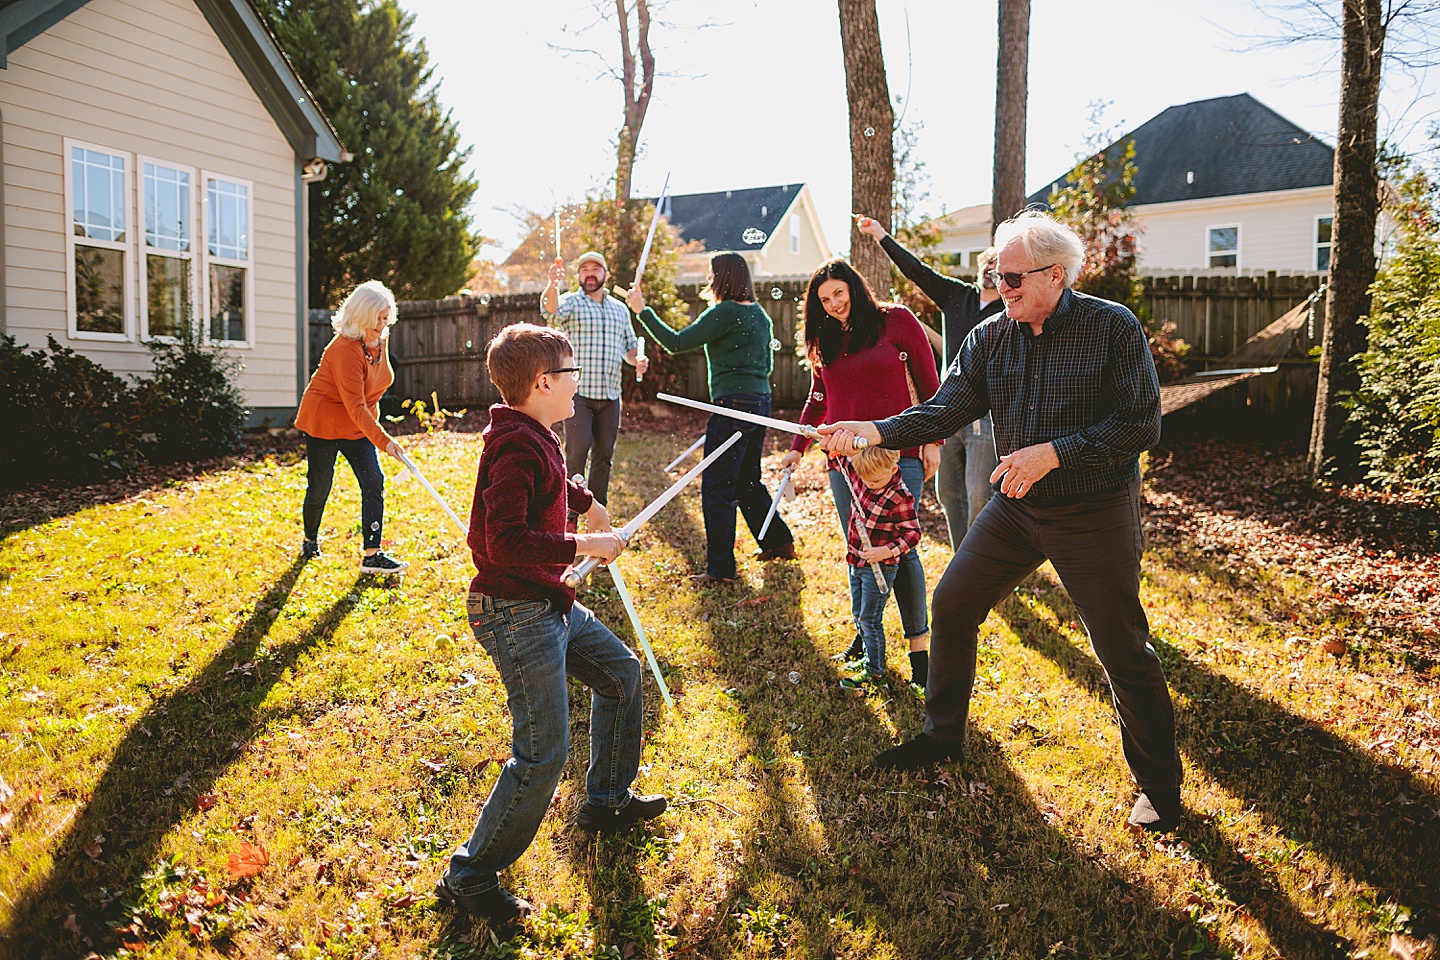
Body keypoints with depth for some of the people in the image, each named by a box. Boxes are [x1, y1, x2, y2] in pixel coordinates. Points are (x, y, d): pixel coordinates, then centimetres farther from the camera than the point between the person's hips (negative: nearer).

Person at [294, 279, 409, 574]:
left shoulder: (380, 339, -1)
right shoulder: (344, 348, -26)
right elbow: (355, 406, -32)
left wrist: (375, 430, 19)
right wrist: (383, 440, -39)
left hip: (359, 426, 7)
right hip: (323, 422, -7)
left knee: (374, 481, -7)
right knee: (320, 488, 4)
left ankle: (371, 555, -6)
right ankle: (310, 540, 33)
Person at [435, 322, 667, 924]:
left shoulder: (534, 438, 9)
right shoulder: (516, 447, -22)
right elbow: (507, 543, -31)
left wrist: (587, 502, 43)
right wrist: (584, 546, -22)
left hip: (550, 604, 11)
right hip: (515, 614, -11)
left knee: (621, 674, 22)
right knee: (542, 753, -9)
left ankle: (607, 801, 39)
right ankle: (469, 876, 7)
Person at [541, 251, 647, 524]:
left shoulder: (619, 309, 17)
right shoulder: (571, 302, 0)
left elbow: (629, 346, 22)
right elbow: (551, 310, -23)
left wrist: (637, 359, -1)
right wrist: (553, 284, -44)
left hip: (610, 395, 5)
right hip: (578, 392, -5)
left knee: (604, 456, 10)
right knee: (576, 453, -9)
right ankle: (568, 518, 0)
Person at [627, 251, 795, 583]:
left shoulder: (725, 313, -13)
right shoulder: (760, 314, 13)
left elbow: (676, 343, -13)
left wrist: (643, 310, -6)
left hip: (733, 405, -9)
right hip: (761, 403, 9)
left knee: (716, 488, -3)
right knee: (747, 481, 22)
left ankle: (720, 567, 1)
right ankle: (779, 542, 30)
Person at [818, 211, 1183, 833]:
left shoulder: (1113, 328, -13)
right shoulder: (990, 337, 0)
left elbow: (1142, 423, -17)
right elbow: (946, 409, -7)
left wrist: (1053, 453, -26)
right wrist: (876, 431, -23)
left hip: (1096, 513, -5)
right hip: (1016, 507, 5)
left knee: (1123, 651, -1)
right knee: (951, 605, 6)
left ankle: (1159, 783, 21)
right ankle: (943, 736, 26)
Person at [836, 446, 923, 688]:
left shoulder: (900, 498, -22)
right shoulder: (857, 474, -5)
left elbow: (912, 534, -17)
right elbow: (842, 458, 13)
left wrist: (887, 551, -29)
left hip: (880, 566, -7)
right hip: (855, 561, 7)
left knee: (869, 620, 0)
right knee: (858, 614, 18)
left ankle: (875, 672, 13)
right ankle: (868, 656, 34)